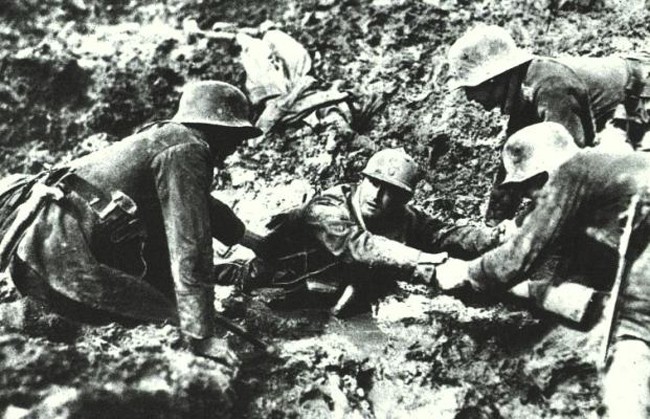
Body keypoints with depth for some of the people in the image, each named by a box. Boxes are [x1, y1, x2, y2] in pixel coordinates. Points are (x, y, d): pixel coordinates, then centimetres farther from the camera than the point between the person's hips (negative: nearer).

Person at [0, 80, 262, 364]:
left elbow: (202, 205, 38)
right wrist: (201, 337, -17)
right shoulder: (188, 149, -8)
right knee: (172, 323, -9)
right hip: (58, 257, -10)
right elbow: (190, 242, -18)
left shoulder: (164, 135, 21)